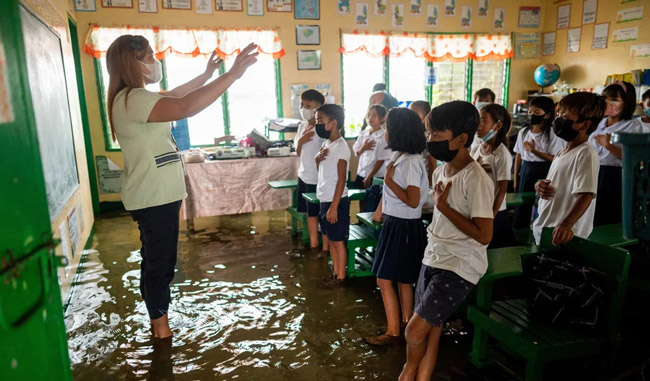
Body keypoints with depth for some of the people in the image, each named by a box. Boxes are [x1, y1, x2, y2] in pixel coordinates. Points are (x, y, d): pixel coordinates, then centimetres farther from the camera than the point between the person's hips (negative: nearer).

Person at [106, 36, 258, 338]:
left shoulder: (133, 98, 12)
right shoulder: (133, 99, -22)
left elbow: (173, 96, 28)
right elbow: (187, 107, -37)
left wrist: (207, 74, 27)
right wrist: (233, 74, -36)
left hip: (156, 195, 11)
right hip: (155, 198, -11)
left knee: (155, 259, 22)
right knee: (160, 262, 3)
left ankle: (157, 315, 39)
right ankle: (161, 327, 19)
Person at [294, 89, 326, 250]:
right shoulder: (302, 126, 8)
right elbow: (298, 152, 12)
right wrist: (300, 140, -6)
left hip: (319, 179, -8)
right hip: (304, 176, 8)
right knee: (310, 212, 18)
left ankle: (326, 248, 18)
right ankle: (313, 244, 32)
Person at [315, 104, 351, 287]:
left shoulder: (341, 147, -18)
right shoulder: (326, 143, 9)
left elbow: (341, 179, -20)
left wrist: (334, 206, -20)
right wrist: (318, 159, -3)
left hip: (336, 201, -9)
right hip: (324, 200, 9)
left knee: (338, 241, 3)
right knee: (329, 239, 17)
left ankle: (341, 277, 17)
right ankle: (335, 273, 30)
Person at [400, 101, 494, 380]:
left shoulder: (476, 179, -20)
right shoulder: (441, 171, 6)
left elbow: (484, 235, -22)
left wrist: (443, 207, -19)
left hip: (460, 267, -8)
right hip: (433, 259, 8)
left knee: (415, 331, -6)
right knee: (431, 329, 14)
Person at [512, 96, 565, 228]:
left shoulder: (552, 135, -7)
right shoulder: (523, 132, 7)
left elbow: (554, 159, -12)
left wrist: (534, 151, -20)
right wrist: (515, 179, 10)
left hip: (543, 173, -4)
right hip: (525, 170, 4)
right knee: (522, 206, 6)